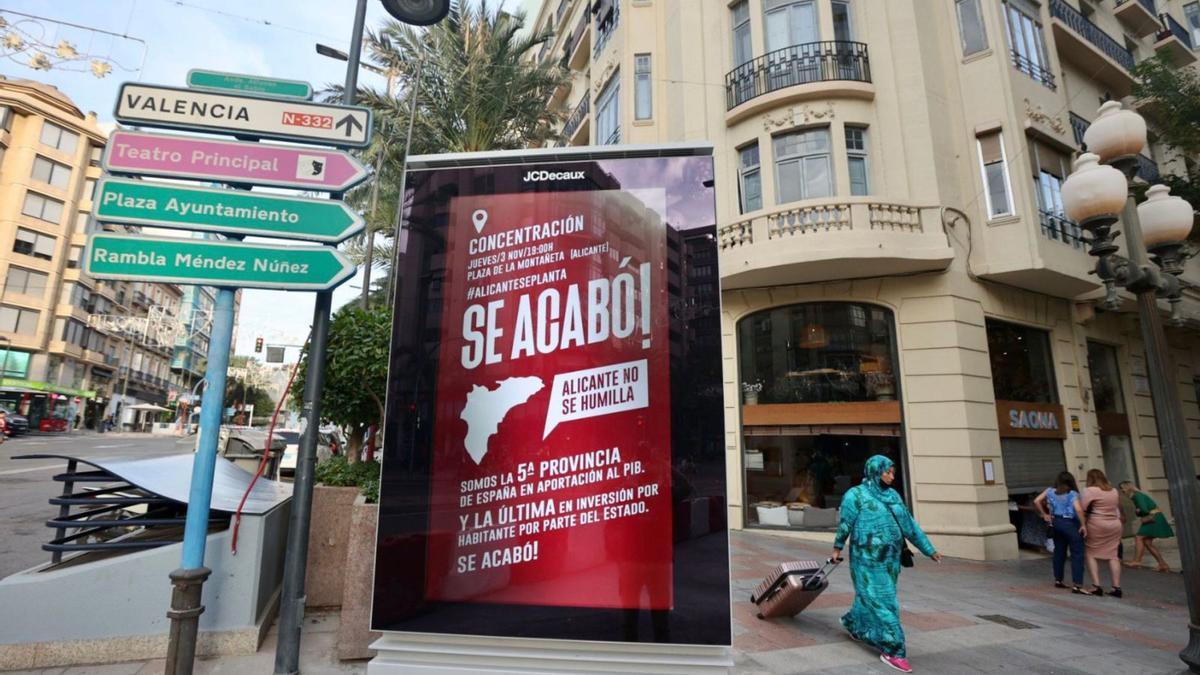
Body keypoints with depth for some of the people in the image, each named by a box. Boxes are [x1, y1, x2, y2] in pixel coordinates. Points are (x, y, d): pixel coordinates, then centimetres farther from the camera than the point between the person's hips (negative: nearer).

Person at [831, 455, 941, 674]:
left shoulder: (893, 495, 9)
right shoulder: (856, 495, -10)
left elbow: (909, 525, 12)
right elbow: (845, 524, -2)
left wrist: (929, 549, 12)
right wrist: (838, 548, 6)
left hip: (890, 559, 7)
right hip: (868, 560, -6)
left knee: (871, 597, 17)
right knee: (881, 602, -4)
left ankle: (853, 624, 40)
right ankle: (891, 650, 4)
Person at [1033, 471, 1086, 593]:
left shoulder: (1050, 491, 4)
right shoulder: (1073, 494, -8)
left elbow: (1036, 502, 1)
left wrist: (1044, 514, 10)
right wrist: (1083, 524, -15)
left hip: (1056, 522, 5)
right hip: (1070, 524, -5)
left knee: (1059, 552, 15)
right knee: (1077, 554, -1)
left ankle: (1058, 580, 23)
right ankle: (1076, 585, -5)